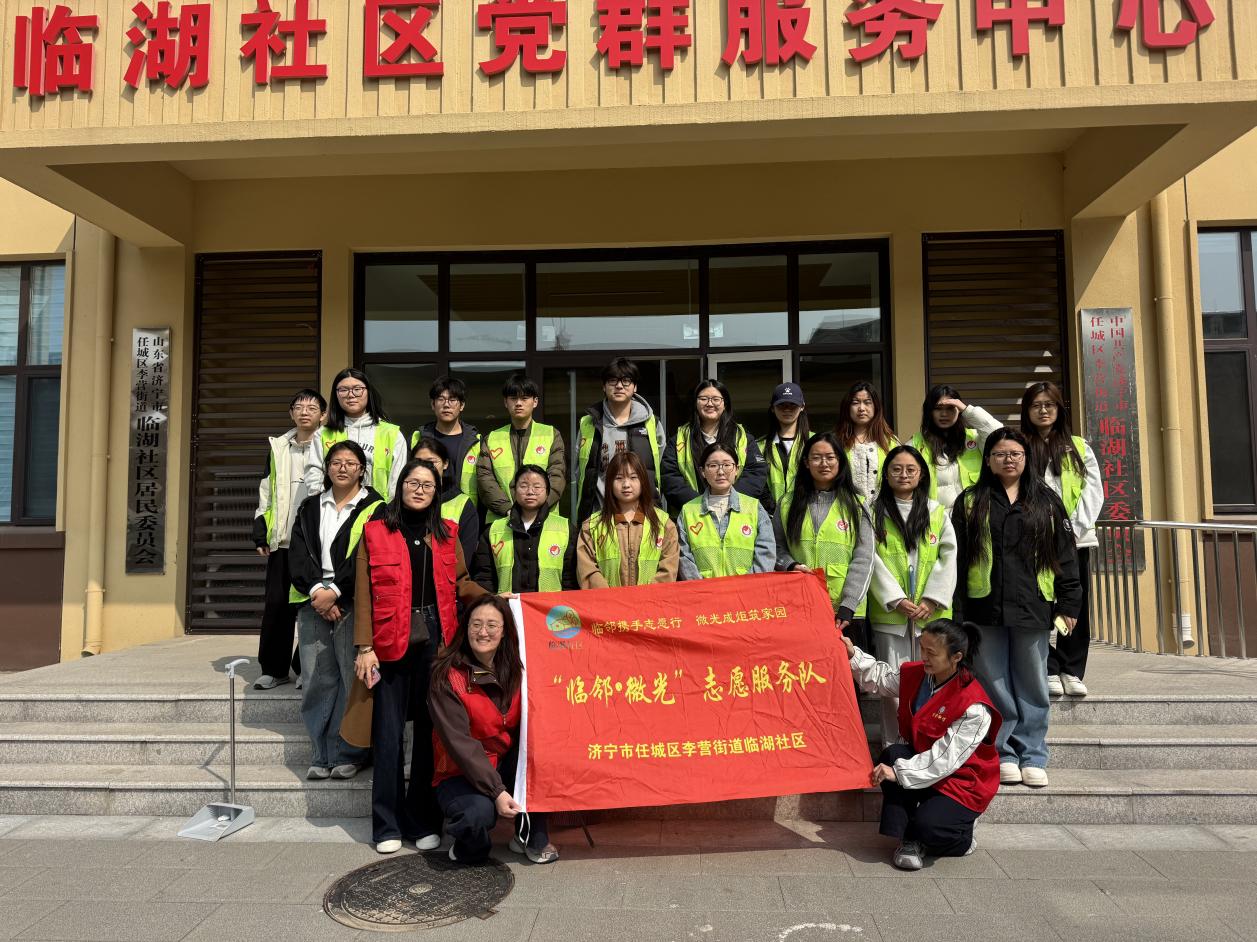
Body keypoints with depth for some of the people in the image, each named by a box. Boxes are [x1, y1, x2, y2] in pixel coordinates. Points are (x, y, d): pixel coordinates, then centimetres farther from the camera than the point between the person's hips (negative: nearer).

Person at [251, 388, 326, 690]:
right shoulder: (277, 446, 14)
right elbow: (266, 492, 17)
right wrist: (260, 532, 10)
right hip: (282, 539, 4)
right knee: (276, 603, 5)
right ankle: (274, 669, 16)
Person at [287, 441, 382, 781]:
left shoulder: (373, 508, 3)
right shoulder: (310, 507, 17)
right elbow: (299, 554, 7)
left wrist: (336, 592, -13)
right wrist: (317, 590, -9)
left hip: (352, 602, -4)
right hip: (313, 601, 4)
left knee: (352, 677, -6)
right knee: (315, 679, 3)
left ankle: (346, 754, 5)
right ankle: (322, 754, 13)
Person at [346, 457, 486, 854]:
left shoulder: (447, 533, 11)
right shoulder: (376, 531, 2)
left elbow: (461, 584, 11)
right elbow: (364, 594, -1)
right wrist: (364, 647, -6)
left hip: (434, 642, 2)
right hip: (391, 644, -2)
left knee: (431, 731, 7)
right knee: (389, 734, 4)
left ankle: (424, 822, 19)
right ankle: (387, 826, 16)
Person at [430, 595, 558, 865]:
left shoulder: (515, 671, -2)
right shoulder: (447, 677, -16)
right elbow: (460, 743, -21)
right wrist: (497, 791, -28)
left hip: (506, 766, 4)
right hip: (461, 774, -4)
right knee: (479, 812, -34)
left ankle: (532, 837, -6)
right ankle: (469, 848, 3)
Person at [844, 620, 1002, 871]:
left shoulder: (974, 708, -27)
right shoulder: (916, 674, -6)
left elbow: (945, 758, -30)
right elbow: (879, 677, 7)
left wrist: (898, 772, -33)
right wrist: (853, 655, -10)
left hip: (962, 782, -6)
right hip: (922, 761, 6)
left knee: (926, 827, -30)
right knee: (892, 754, -26)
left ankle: (961, 838, 8)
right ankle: (909, 839, -16)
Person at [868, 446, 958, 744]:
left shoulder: (937, 512, 11)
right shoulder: (874, 511, 5)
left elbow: (949, 557, 5)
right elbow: (872, 559, -2)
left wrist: (933, 600, -7)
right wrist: (896, 600, -11)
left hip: (931, 612, 2)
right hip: (889, 612, -1)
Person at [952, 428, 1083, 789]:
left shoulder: (1046, 501, 10)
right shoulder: (971, 502, 7)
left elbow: (1065, 554, 9)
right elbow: (958, 557, 3)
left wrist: (1068, 603, 2)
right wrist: (958, 609, -2)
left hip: (1033, 607, 1)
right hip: (986, 607, -1)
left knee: (1032, 685, 8)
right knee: (995, 685, 5)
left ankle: (1032, 756, 18)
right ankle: (1004, 754, 16)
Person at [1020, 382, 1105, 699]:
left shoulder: (1079, 448, 13)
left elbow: (1093, 493, 5)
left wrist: (1074, 529, -8)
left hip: (1075, 539, 2)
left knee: (1076, 607, 4)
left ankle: (1072, 672, 13)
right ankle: (1049, 671, 7)